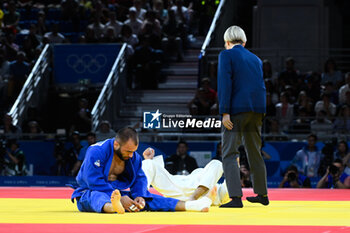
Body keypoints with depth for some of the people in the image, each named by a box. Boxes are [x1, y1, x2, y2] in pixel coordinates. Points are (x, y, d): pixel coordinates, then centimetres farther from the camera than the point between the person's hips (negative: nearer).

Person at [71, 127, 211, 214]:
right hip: (89, 192, -6)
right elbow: (94, 182, -27)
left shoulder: (133, 156, 3)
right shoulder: (96, 152, -21)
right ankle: (113, 207, -75)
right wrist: (121, 198, -34)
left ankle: (187, 205, -17)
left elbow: (139, 178, 5)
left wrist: (139, 196, -19)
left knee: (145, 197, -9)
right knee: (98, 197, -40)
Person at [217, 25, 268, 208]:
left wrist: (225, 112, -13)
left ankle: (236, 197, -18)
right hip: (257, 110, 6)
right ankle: (262, 194, 26)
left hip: (237, 109, -6)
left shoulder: (227, 55, 0)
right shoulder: (256, 59, 18)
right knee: (254, 152, 18)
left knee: (229, 154, -7)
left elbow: (224, 83, -10)